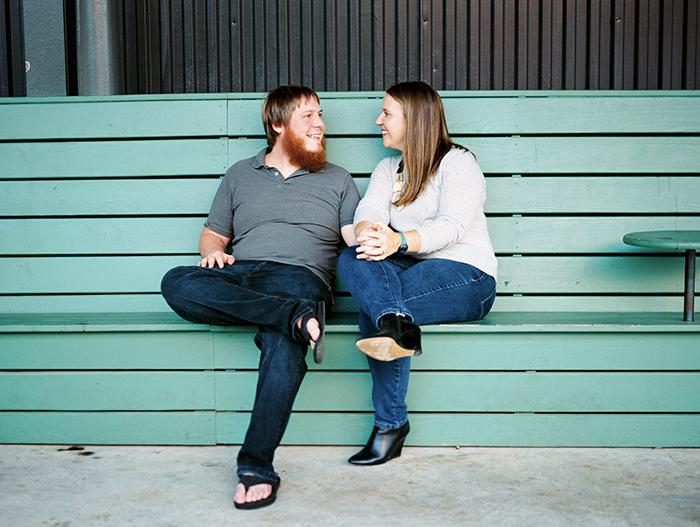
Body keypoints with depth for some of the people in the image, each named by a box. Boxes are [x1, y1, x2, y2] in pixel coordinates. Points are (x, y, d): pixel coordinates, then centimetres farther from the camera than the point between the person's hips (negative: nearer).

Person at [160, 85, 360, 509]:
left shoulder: (337, 180, 21)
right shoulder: (240, 175, 24)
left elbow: (357, 241, 9)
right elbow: (213, 234, 25)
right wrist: (213, 252, 0)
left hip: (299, 275, -2)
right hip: (238, 277, 2)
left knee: (283, 342, -37)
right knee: (177, 284, -31)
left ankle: (257, 469, -34)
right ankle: (296, 317, -38)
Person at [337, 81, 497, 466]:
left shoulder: (458, 163, 1)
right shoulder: (387, 169, 22)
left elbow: (451, 225, -16)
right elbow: (368, 210, 1)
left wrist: (399, 241, -35)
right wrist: (369, 233, -25)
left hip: (464, 275, -5)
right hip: (409, 270, 6)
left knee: (371, 309, -29)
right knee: (352, 259, -27)